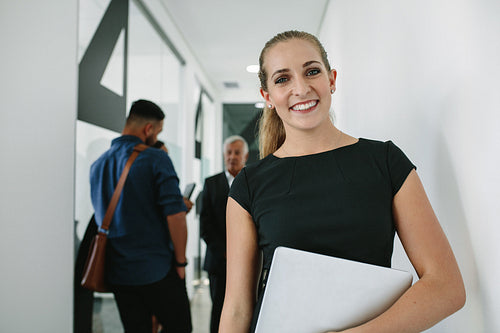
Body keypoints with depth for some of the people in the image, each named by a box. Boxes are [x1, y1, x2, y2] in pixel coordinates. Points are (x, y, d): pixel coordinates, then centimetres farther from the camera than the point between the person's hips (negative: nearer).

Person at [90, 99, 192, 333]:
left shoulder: (98, 165, 8)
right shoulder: (156, 159, -11)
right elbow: (175, 215, -18)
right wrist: (180, 261, -4)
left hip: (117, 273, 6)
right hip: (157, 270, -6)